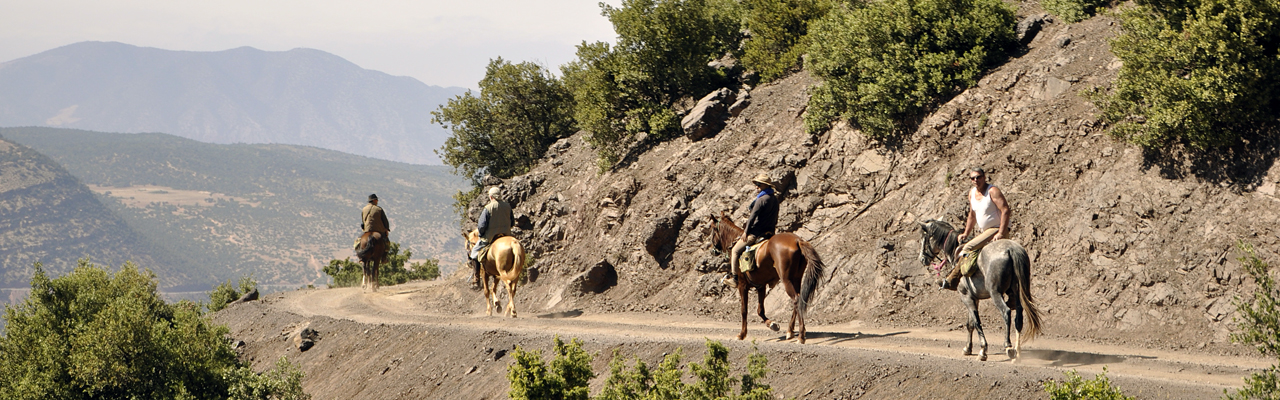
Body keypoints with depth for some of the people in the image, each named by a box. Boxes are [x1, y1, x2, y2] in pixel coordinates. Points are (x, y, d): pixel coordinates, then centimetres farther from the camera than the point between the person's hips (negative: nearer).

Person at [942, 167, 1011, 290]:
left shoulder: (993, 191, -16)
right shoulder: (972, 193, 9)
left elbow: (1005, 211, -23)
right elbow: (972, 216, 20)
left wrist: (1001, 233, -29)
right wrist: (966, 234, 10)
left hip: (997, 230, -10)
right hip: (983, 231, 10)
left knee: (969, 247, -24)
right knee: (961, 248, 11)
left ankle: (953, 280, -23)